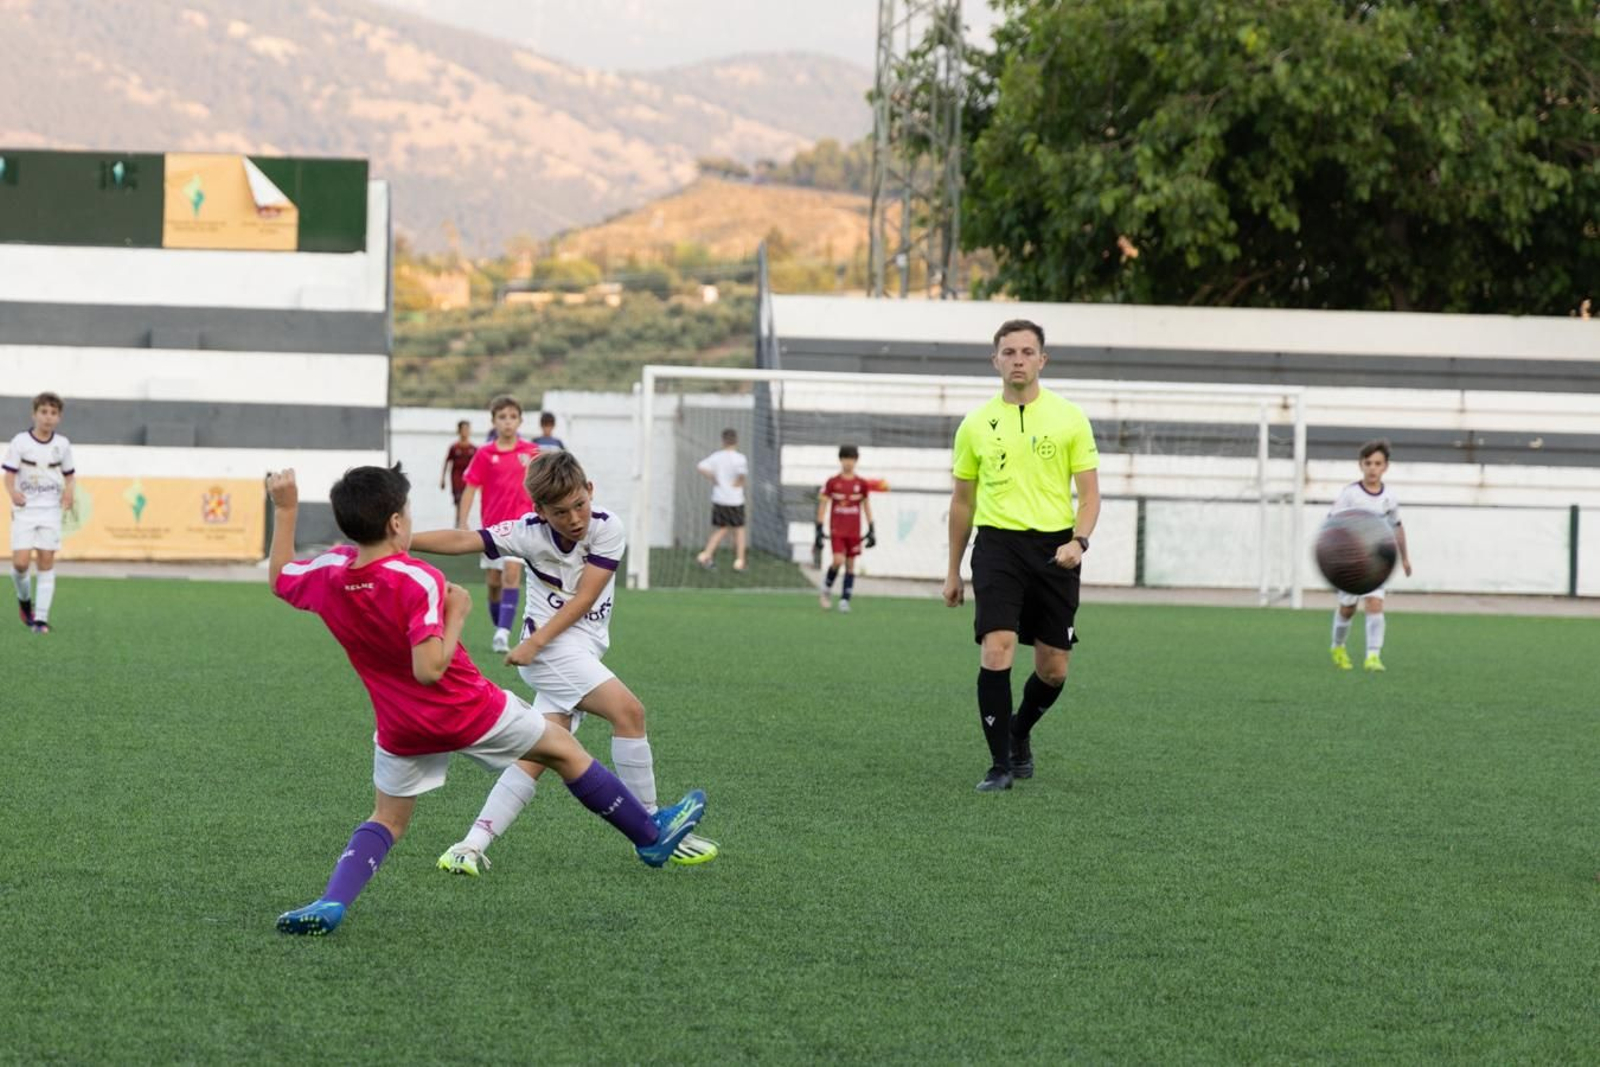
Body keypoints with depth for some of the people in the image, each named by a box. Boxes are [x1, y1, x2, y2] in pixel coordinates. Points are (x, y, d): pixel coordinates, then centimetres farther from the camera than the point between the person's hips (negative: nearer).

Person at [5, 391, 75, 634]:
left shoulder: (62, 444, 5)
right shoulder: (20, 442, -4)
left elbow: (70, 475, 13)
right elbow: (9, 475, -4)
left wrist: (69, 491, -8)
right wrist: (13, 493, -24)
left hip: (51, 510, 2)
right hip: (24, 509, -2)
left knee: (46, 562, -4)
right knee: (21, 562, -11)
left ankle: (41, 617, 0)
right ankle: (24, 598, 21)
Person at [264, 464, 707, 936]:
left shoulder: (327, 574, -10)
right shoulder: (417, 581, -28)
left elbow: (279, 579, 13)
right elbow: (429, 669, -33)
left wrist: (285, 511, 15)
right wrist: (457, 613, -19)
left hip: (401, 729, 5)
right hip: (468, 710, -5)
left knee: (387, 820, 19)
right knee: (564, 749, 16)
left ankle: (331, 902, -7)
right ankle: (651, 835, 29)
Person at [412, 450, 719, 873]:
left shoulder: (608, 528, -6)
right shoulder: (531, 533, -9)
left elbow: (583, 599, -8)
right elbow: (464, 540, -15)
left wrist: (535, 641, -17)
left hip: (584, 653, 4)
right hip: (551, 648, -4)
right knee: (628, 710, -20)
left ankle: (472, 845, -4)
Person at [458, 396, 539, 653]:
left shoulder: (531, 451, 0)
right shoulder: (485, 454, 0)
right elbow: (470, 489, 0)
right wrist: (462, 523, -7)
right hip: (492, 524, 2)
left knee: (511, 575, -17)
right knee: (494, 582, 8)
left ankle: (503, 633, -23)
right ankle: (499, 630, 23)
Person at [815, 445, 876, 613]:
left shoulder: (862, 484, 4)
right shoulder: (832, 482, -2)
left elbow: (867, 506, 12)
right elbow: (822, 505, 1)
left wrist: (871, 530, 9)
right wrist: (819, 530, -4)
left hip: (854, 532, 3)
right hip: (837, 529, -3)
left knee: (850, 565, 3)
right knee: (838, 560, -17)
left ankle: (845, 600, 8)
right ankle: (827, 589, 7)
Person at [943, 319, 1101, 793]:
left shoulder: (1069, 418, 3)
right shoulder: (976, 425, 7)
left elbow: (1089, 493, 3)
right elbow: (962, 500, 16)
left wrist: (1078, 541, -16)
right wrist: (953, 571, 16)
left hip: (1054, 549, 0)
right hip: (998, 543, 0)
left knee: (1053, 669, 4)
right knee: (997, 650, -17)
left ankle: (1020, 734, 34)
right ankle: (1001, 763, -9)